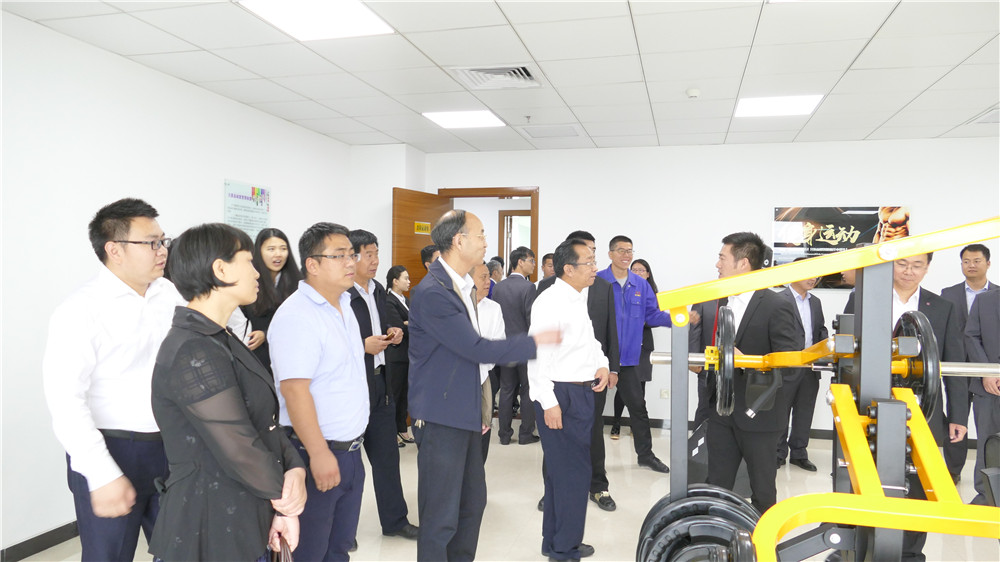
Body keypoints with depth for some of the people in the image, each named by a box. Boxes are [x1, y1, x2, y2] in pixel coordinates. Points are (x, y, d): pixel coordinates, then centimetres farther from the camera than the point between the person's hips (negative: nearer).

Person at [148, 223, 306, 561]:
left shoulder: (222, 342, 10)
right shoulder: (192, 353, -22)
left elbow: (266, 420, 7)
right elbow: (240, 451, -24)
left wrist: (294, 469, -10)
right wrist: (285, 501, -8)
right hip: (212, 534, -9)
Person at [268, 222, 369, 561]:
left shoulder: (343, 306, 10)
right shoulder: (296, 315, -18)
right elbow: (295, 390, -23)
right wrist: (319, 454, -24)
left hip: (351, 450, 8)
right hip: (317, 453, -8)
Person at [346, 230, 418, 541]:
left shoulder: (378, 290, 10)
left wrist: (392, 334, 3)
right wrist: (363, 346, -23)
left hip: (380, 380, 8)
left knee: (386, 454, 15)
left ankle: (394, 520, 28)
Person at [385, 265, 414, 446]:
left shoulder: (406, 300, 15)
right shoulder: (389, 302, -13)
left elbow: (412, 325, 9)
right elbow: (399, 328, -20)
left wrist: (408, 324, -12)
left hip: (407, 354, 8)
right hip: (395, 355, -8)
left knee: (404, 392, 13)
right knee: (394, 393, 0)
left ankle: (402, 429, 23)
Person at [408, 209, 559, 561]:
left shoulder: (464, 286, 11)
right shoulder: (432, 292, -20)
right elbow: (477, 349, -22)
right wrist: (536, 342, -13)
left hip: (465, 415, 10)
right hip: (441, 418, -9)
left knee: (472, 502, 19)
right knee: (441, 517, 1)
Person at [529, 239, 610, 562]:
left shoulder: (579, 299, 13)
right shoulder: (550, 302, -16)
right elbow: (537, 356, -21)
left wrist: (602, 364, 6)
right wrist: (548, 403, -22)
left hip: (583, 394, 10)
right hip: (560, 396, -9)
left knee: (561, 472, 18)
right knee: (572, 474, -2)